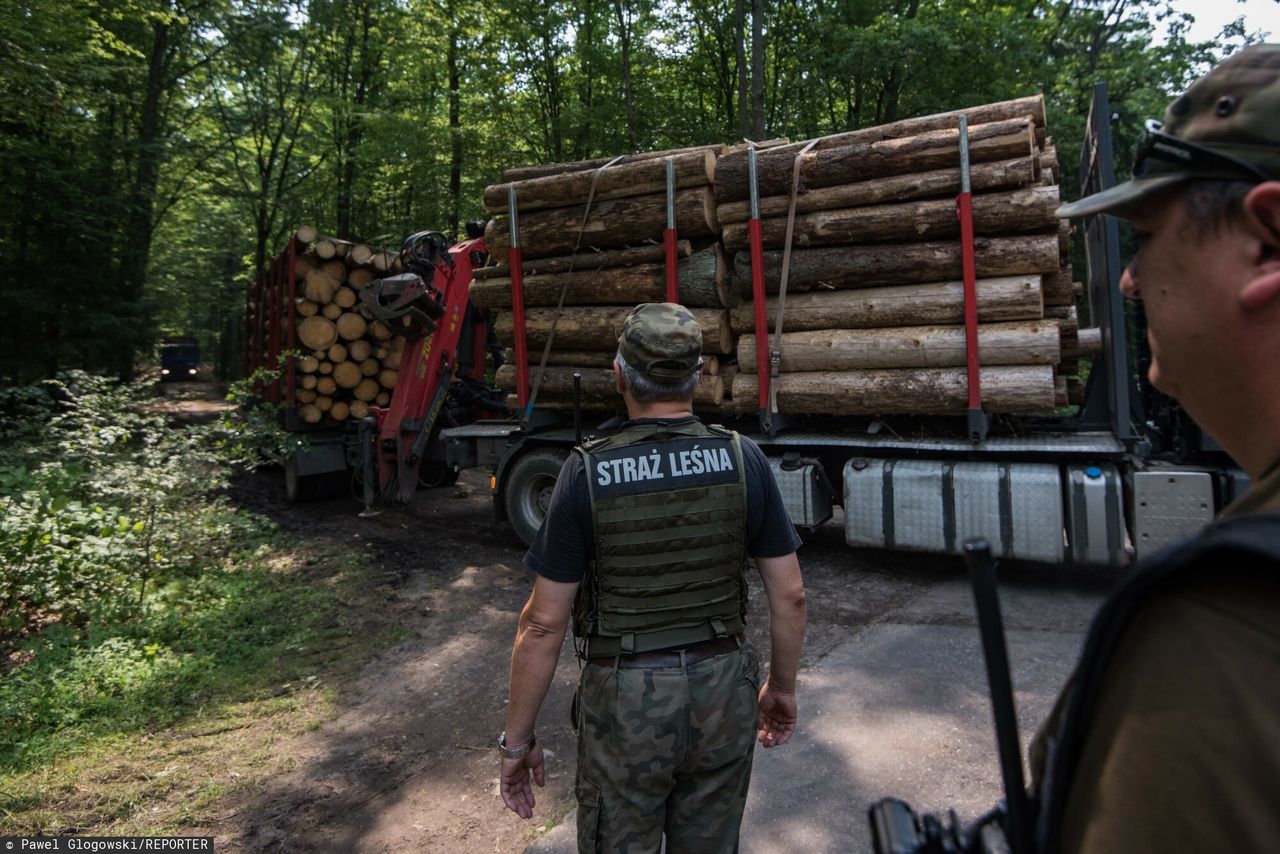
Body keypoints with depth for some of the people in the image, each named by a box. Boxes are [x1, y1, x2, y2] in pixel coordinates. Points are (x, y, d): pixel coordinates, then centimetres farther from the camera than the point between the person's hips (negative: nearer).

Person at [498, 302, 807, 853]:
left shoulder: (586, 472, -16)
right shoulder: (743, 460, -9)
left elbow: (543, 623, -13)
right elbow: (789, 595, -3)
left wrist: (516, 740, 0)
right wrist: (783, 687, 13)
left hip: (627, 702, -2)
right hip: (724, 690, 3)